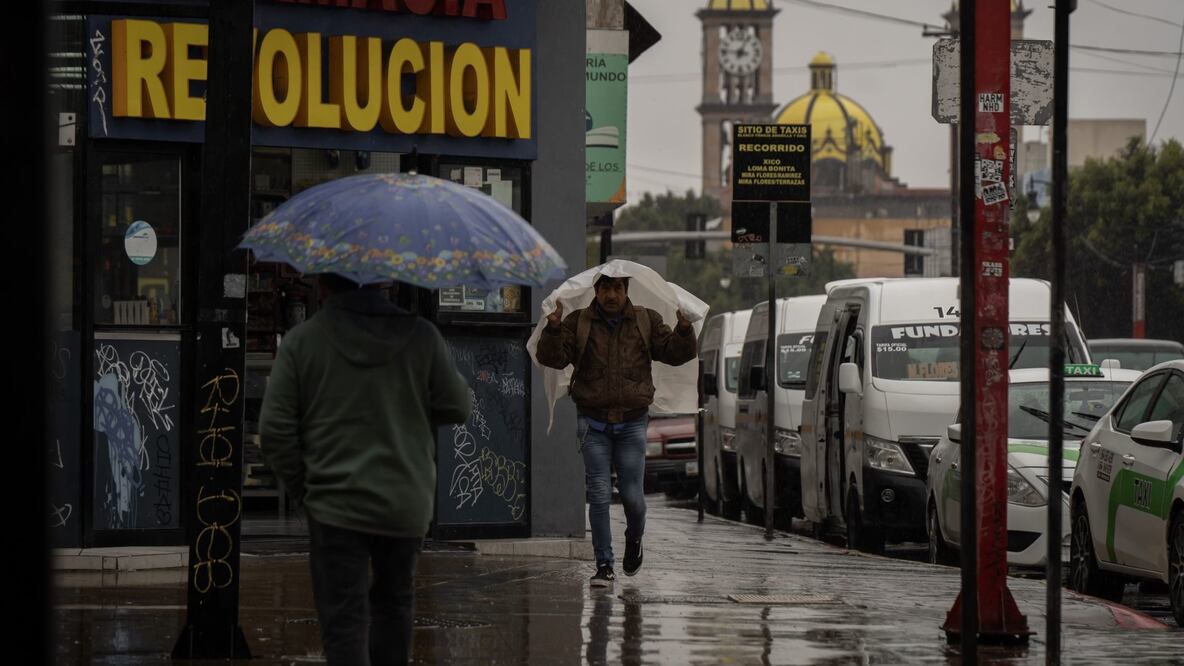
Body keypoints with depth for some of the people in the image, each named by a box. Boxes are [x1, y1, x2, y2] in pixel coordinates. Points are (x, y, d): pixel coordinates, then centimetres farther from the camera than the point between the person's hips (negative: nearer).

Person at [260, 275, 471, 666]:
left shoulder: (301, 341, -5)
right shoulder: (421, 337, -2)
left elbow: (275, 429, -6)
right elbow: (457, 408, 4)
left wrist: (302, 487, 6)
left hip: (336, 505, -2)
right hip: (407, 502, 3)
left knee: (344, 622, -2)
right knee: (394, 601, 23)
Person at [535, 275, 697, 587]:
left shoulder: (646, 322, 4)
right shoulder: (578, 323, 0)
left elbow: (677, 353, 2)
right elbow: (553, 358, -8)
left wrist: (684, 330, -18)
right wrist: (552, 329, -26)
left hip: (632, 424, 1)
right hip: (594, 424, -1)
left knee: (632, 496, 0)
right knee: (599, 496, -4)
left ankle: (634, 539, 33)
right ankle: (604, 565, 3)